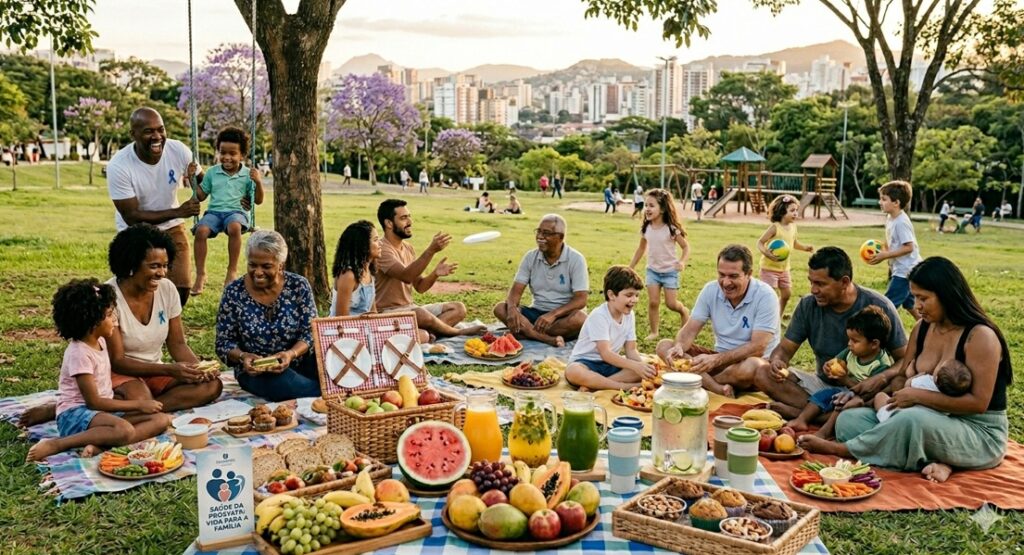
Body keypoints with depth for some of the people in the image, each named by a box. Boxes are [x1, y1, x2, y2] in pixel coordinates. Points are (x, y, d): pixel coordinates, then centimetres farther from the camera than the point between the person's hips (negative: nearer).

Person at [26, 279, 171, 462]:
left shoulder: (100, 341, 9)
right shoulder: (79, 353, -16)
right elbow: (93, 401, -16)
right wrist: (137, 404, -12)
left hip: (103, 411, 9)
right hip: (75, 414, -9)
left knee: (162, 420, -11)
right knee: (125, 430, -39)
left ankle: (99, 444, -27)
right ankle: (55, 444, -26)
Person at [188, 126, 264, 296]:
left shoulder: (247, 175, 6)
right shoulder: (212, 172, 14)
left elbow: (258, 201, 4)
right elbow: (201, 196, 20)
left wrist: (258, 182, -12)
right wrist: (192, 180, 6)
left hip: (237, 212, -3)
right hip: (214, 211, 3)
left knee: (234, 227, -39)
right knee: (201, 230, -29)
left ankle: (232, 270, -25)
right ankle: (200, 274, -18)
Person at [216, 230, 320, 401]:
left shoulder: (298, 286, -4)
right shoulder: (234, 292, -5)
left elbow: (310, 333, -4)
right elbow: (224, 343, -1)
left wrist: (291, 354, -25)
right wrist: (242, 356, -23)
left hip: (299, 362, 1)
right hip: (255, 371, -1)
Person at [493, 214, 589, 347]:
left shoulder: (575, 259, -9)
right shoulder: (530, 257, 2)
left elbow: (580, 300, -17)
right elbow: (516, 290, -3)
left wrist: (553, 314, -32)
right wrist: (512, 307, -27)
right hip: (536, 313, 4)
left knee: (579, 318, -37)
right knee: (500, 308, -20)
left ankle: (527, 332, -29)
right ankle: (549, 339, -36)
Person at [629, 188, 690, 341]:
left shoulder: (672, 229, -17)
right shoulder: (646, 228, -3)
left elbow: (686, 247, -10)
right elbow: (641, 248, 11)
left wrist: (682, 262, -29)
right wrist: (630, 268, 12)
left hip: (670, 271, -3)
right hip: (652, 270, 3)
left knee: (671, 304, -1)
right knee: (653, 302, -2)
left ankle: (684, 311, 32)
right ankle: (653, 332, 11)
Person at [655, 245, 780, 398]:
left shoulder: (765, 296, -17)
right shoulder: (711, 290, -3)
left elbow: (757, 348, -23)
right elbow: (690, 330, -3)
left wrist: (716, 359, -36)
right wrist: (679, 346, -28)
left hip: (758, 362, -5)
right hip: (721, 359, 5)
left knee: (749, 367, -41)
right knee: (664, 346, -13)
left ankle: (701, 382, -13)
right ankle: (719, 388, -30)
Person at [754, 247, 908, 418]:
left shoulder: (879, 307, -12)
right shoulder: (808, 305, -4)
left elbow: (904, 360, -9)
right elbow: (785, 348, 1)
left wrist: (882, 378, -30)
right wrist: (777, 361, -23)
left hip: (862, 389, -3)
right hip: (823, 383, 3)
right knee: (763, 375, -17)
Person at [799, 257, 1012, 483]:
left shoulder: (980, 336, -17)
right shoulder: (922, 328, 5)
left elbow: (978, 403, -21)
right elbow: (903, 373, 14)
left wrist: (917, 396, -20)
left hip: (981, 432, -7)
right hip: (933, 421, 8)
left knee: (913, 419, -39)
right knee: (849, 419, -7)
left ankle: (841, 449, -16)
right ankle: (931, 462, -22)